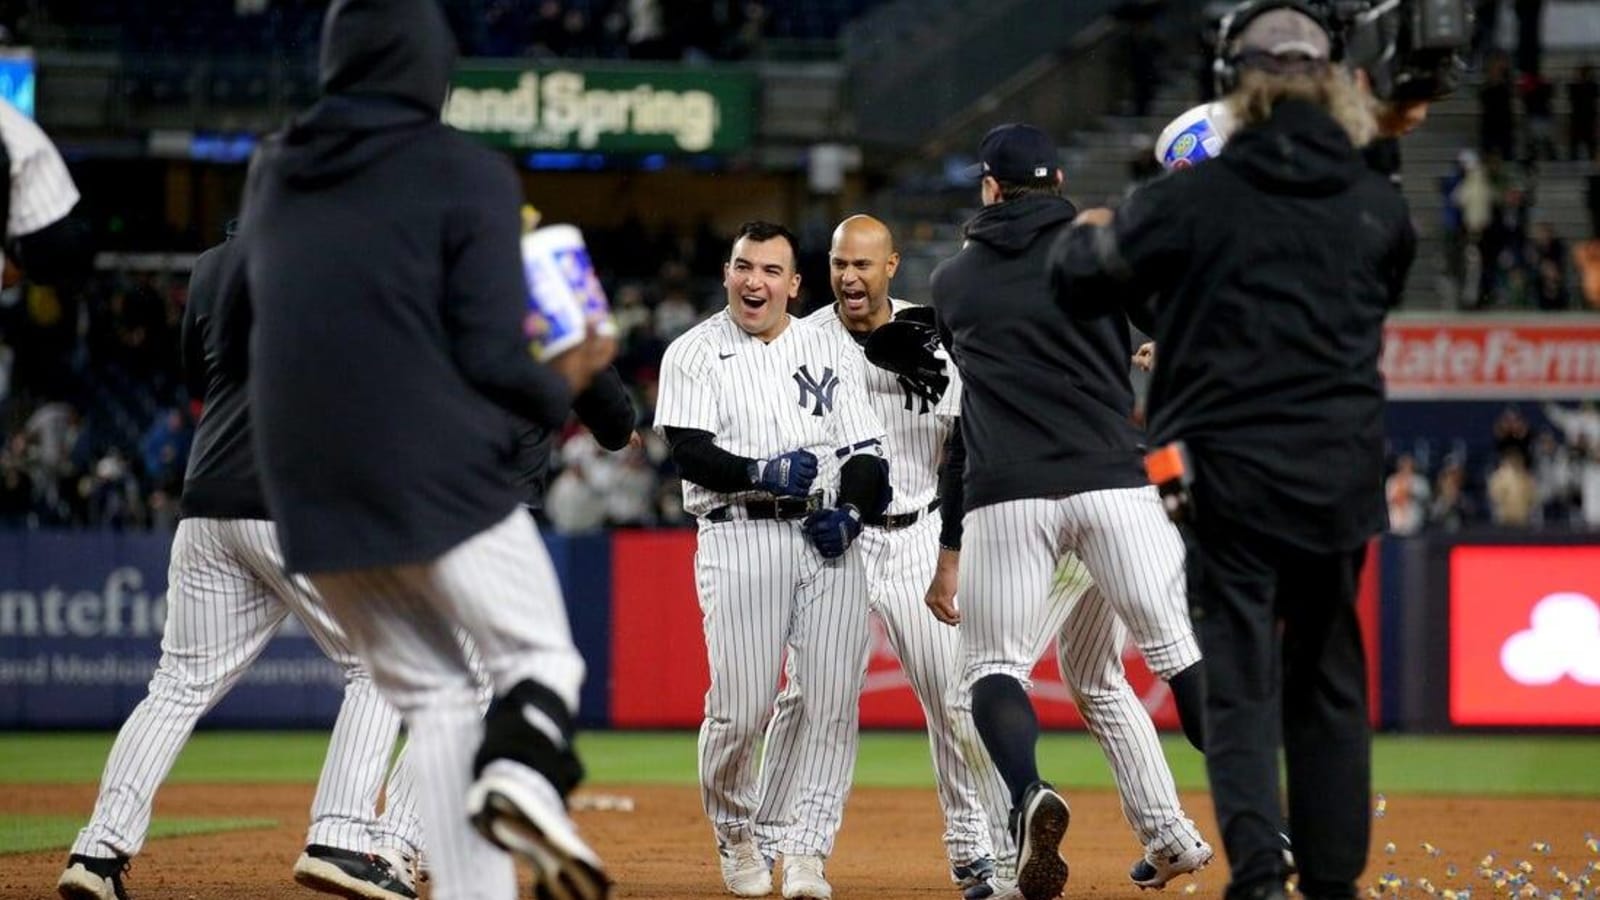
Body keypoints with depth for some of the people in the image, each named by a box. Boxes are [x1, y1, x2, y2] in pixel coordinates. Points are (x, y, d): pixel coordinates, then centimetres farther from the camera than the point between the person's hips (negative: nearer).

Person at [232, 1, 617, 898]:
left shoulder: (273, 174, 12)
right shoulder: (468, 173, -5)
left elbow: (235, 346, 17)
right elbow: (490, 359, -10)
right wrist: (563, 384, 9)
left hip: (312, 500, 5)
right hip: (443, 484, -5)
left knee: (433, 697, 12)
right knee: (540, 655, 8)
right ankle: (523, 770, -24)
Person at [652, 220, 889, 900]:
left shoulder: (831, 355, 16)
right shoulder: (696, 353, 5)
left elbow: (866, 452, 13)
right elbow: (688, 452, -7)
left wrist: (853, 510, -6)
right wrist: (761, 474, -21)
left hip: (828, 539, 3)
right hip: (740, 535, -3)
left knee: (834, 701, -6)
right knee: (740, 706, -8)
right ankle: (735, 836, 17)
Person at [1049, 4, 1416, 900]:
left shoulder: (1196, 198, -7)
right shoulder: (1379, 205, 3)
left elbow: (1079, 269, 3)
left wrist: (1089, 229, 28)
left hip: (1231, 470, -3)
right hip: (1343, 476, 3)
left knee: (1241, 682, -2)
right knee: (1330, 682, 14)